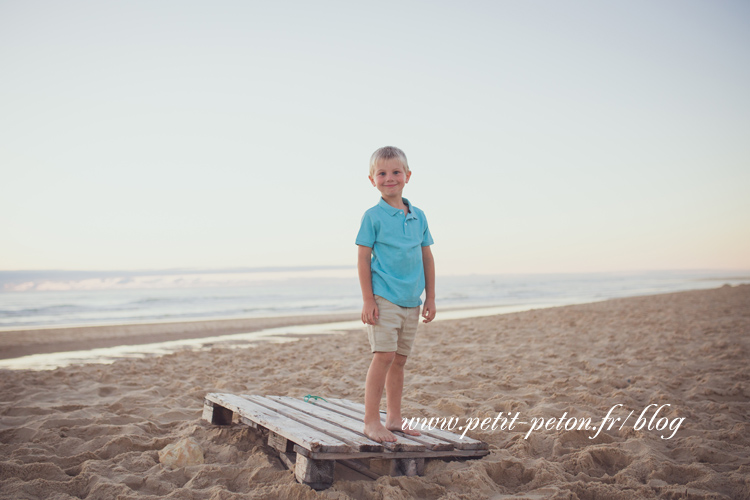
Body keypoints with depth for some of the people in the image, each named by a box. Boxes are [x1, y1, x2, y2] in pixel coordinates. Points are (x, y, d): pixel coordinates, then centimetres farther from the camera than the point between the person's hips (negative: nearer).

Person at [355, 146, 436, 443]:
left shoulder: (419, 216, 10)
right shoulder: (373, 217, -5)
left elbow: (427, 258, 14)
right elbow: (363, 259, -6)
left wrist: (430, 297, 11)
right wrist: (368, 301, -11)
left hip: (411, 301, 5)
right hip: (383, 298, -5)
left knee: (399, 360, 11)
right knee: (384, 355, -11)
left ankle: (393, 418, 21)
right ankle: (371, 421, -3)